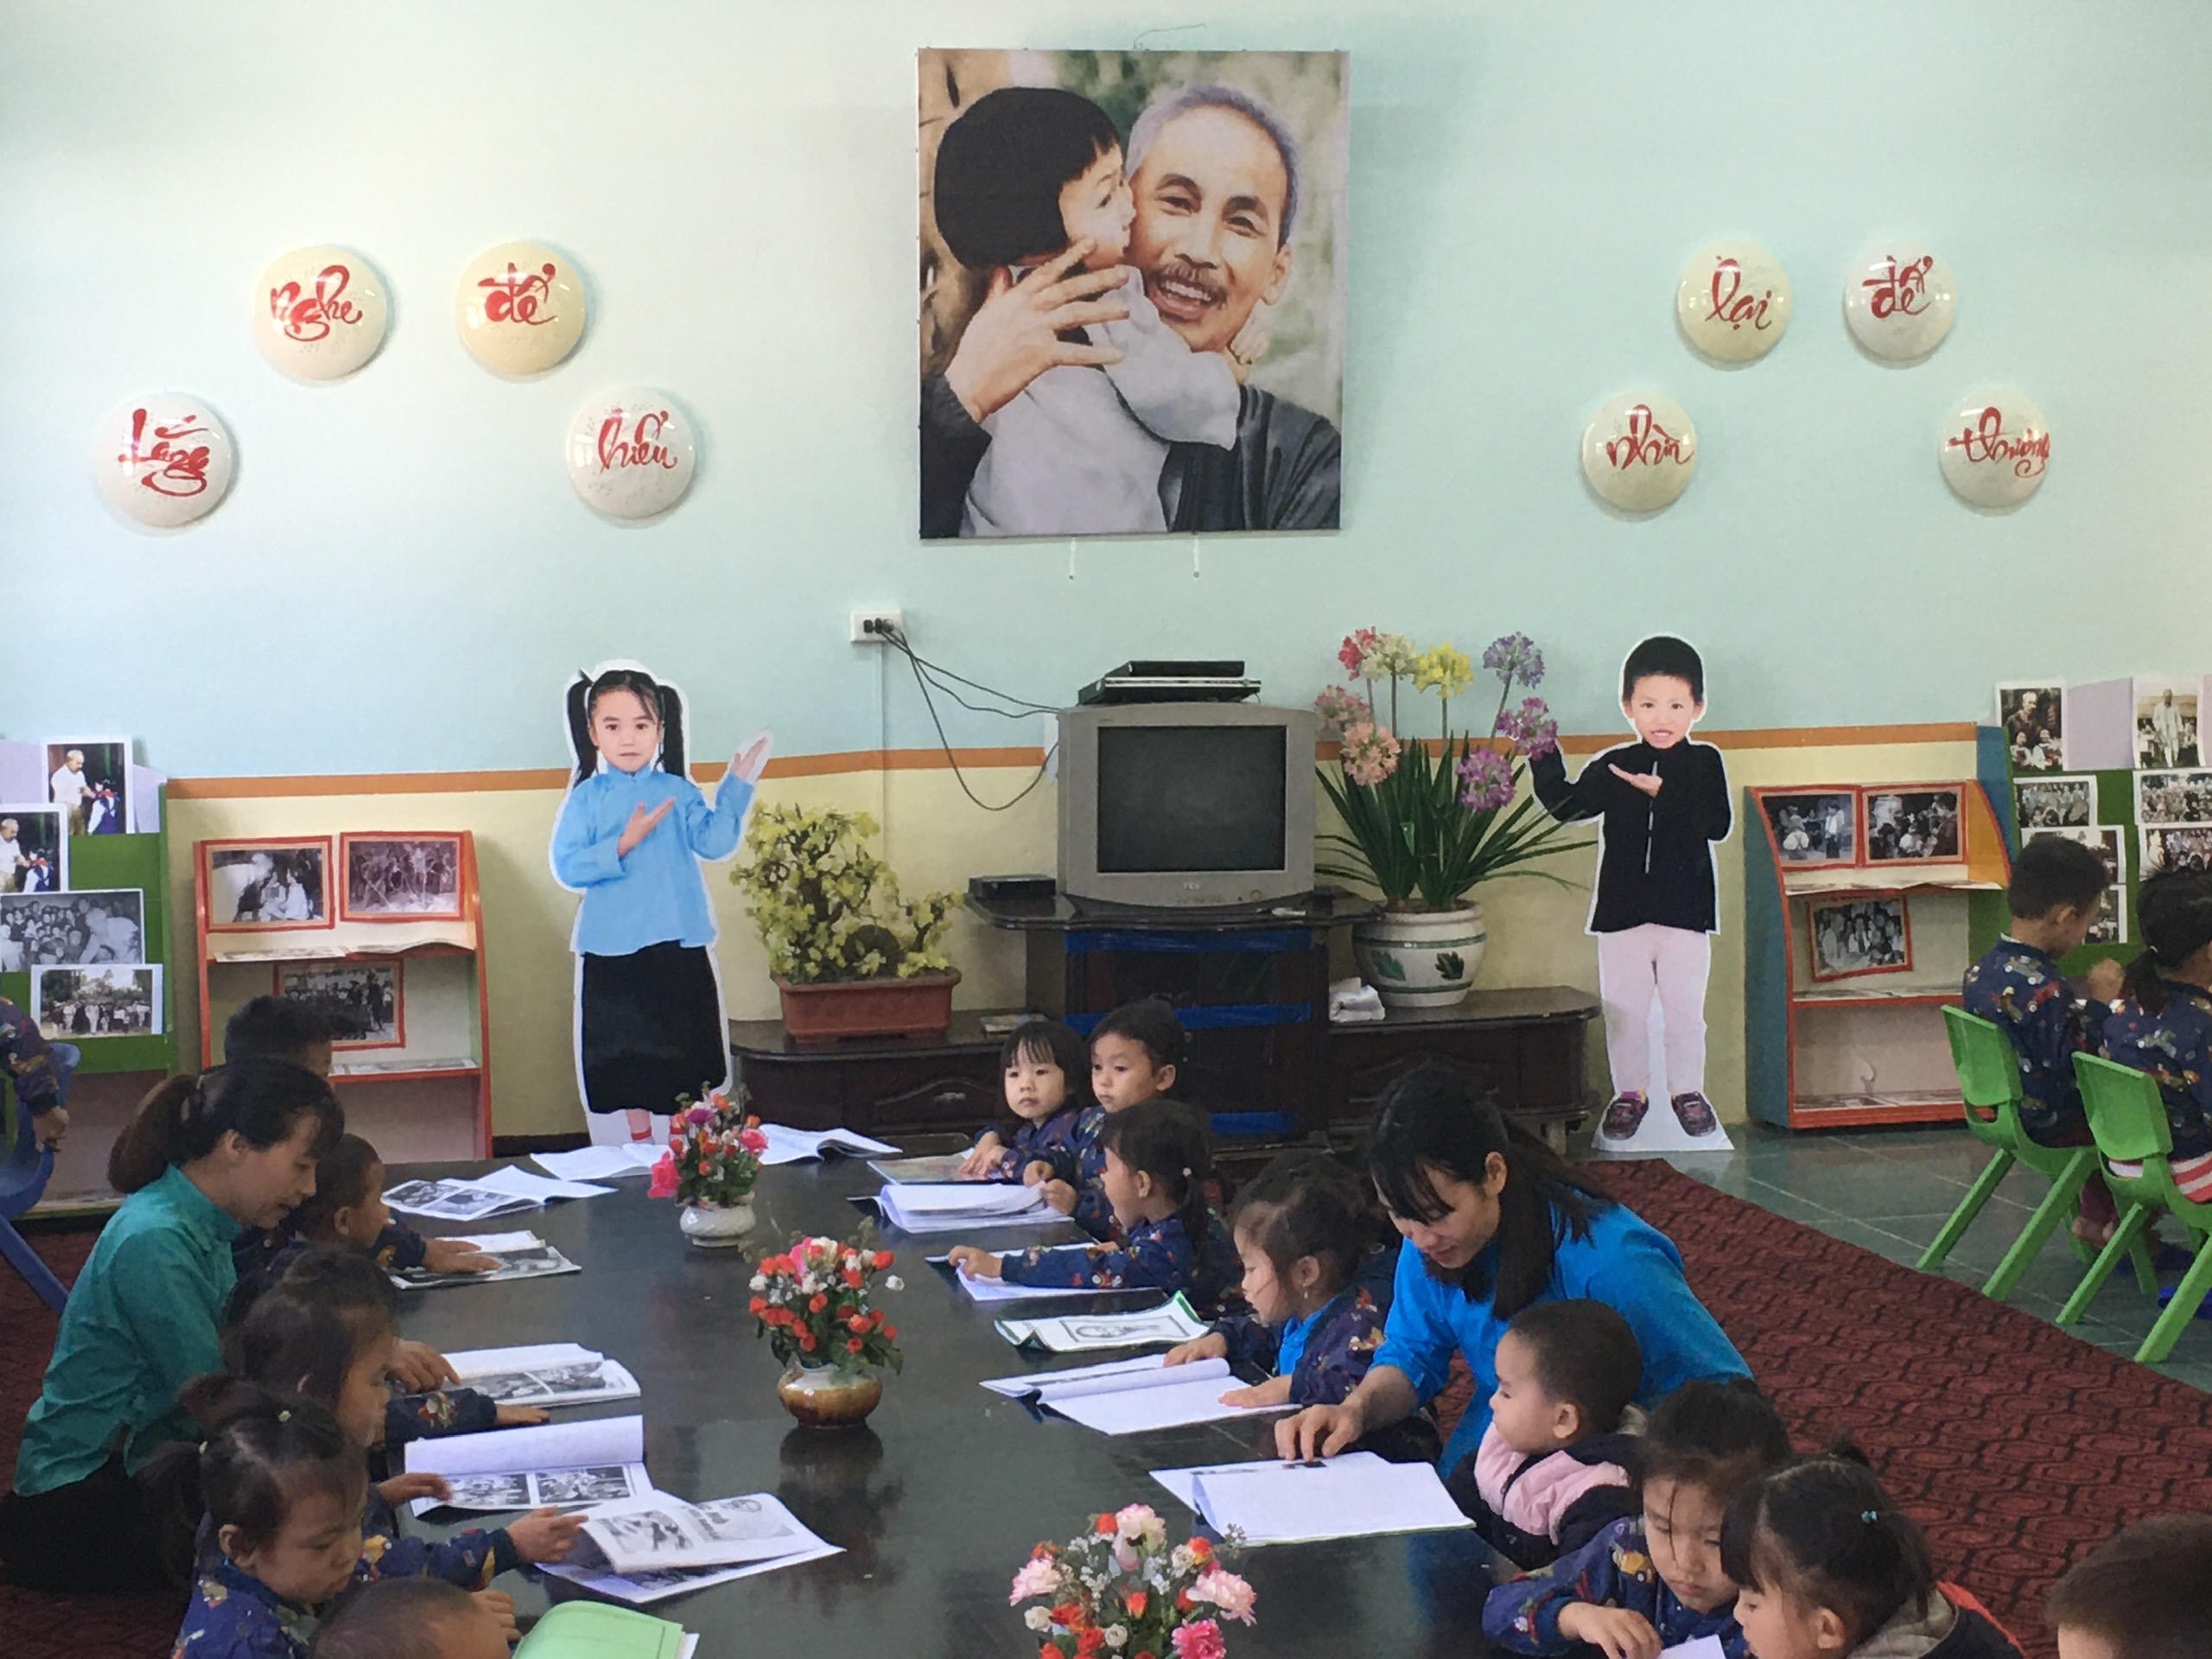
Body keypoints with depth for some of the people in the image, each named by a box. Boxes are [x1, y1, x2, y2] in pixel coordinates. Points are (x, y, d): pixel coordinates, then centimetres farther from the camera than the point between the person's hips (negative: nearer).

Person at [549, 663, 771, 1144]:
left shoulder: (678, 792, 4)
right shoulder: (587, 798, -1)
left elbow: (714, 842, -8)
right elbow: (566, 867, -9)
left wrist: (736, 788, -15)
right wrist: (622, 845, -19)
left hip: (680, 946, 2)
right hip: (613, 948, -1)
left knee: (690, 1051, 10)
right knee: (627, 1056, 10)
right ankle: (640, 1141, 25)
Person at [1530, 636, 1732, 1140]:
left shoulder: (1705, 764, -1)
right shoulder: (1612, 767, 4)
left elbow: (1718, 824, -14)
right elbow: (1565, 805, 1)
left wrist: (1662, 792, -21)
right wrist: (1543, 759, -11)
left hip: (1685, 911, -2)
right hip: (1622, 910, 2)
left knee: (1684, 1008, 6)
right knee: (1623, 1009, 7)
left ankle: (1688, 1089, 22)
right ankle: (1630, 1090, 21)